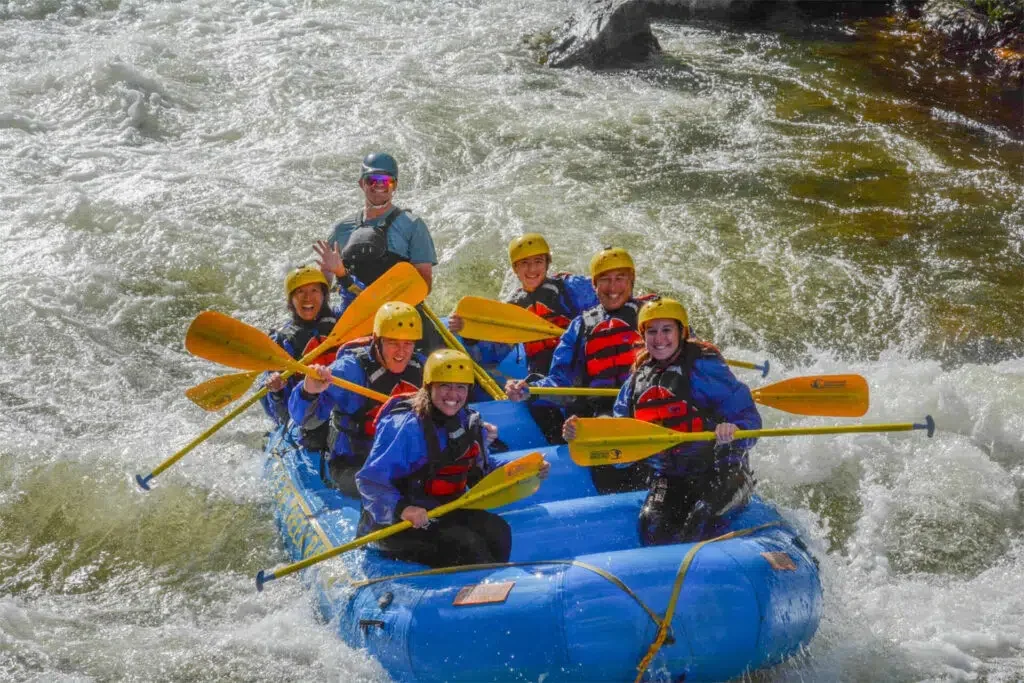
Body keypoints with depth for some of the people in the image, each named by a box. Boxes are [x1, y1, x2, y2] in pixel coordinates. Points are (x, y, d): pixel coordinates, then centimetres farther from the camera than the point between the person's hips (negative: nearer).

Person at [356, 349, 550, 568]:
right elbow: (369, 480, -21)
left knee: (497, 530, -18)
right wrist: (401, 509, -39)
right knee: (466, 544, -26)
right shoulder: (407, 426, -17)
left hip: (446, 513, 7)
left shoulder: (470, 423, 6)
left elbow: (481, 472, 19)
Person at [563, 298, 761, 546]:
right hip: (670, 477, 5)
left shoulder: (703, 367, -7)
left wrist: (733, 431, -37)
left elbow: (747, 416, -12)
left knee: (700, 518, -32)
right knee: (653, 525, -23)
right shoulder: (638, 379, 11)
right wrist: (582, 432, -7)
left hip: (722, 472, -5)